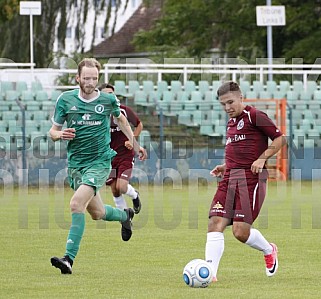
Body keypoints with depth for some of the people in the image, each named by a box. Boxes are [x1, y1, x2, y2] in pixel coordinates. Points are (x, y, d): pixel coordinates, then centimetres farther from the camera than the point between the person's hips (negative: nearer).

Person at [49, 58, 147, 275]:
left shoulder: (108, 100, -3)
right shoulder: (66, 100, -1)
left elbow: (121, 119, 19)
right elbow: (53, 131, 7)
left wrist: (136, 145, 26)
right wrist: (60, 134, -17)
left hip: (99, 162, -4)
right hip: (75, 163, 4)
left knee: (77, 203, -24)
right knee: (97, 213, 15)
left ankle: (69, 259, -24)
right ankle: (125, 215, 50)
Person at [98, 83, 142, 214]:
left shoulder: (124, 110, -7)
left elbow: (139, 124, 9)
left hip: (125, 153, -2)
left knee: (121, 187, -16)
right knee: (115, 191, 4)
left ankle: (134, 195, 19)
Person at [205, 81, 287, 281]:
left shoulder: (255, 116, -5)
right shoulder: (231, 122, 20)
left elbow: (280, 139, -4)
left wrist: (262, 158, -15)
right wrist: (226, 167, 17)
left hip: (251, 178, -7)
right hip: (230, 178, 8)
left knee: (241, 231, -11)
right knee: (215, 223, -10)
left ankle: (269, 250, 20)